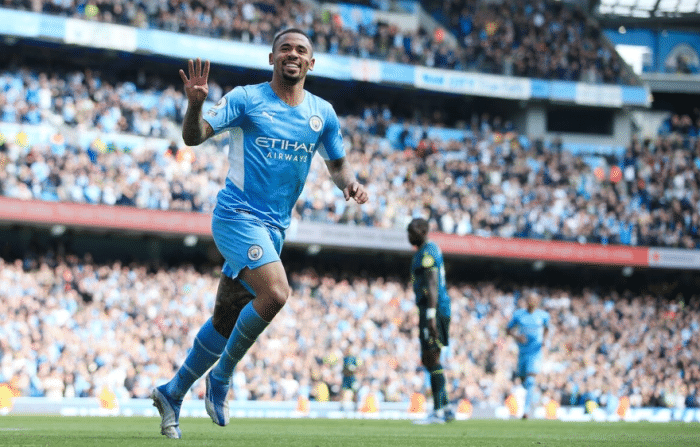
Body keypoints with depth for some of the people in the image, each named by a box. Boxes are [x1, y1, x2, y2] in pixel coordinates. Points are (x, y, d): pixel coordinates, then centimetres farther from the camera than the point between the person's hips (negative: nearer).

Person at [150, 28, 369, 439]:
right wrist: (196, 103, -29)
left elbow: (338, 163, 21)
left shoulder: (323, 113, 9)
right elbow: (195, 136, -9)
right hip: (238, 215, -6)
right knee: (275, 293, -26)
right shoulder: (246, 99, -4)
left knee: (228, 320, 9)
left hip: (275, 227, 6)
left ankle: (172, 393, 25)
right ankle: (222, 374, -5)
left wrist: (351, 183, -2)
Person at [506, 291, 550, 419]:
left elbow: (546, 327, 19)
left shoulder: (543, 315, -1)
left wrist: (544, 339, 0)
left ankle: (526, 410, -19)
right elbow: (508, 329, 7)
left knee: (530, 381, -17)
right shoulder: (518, 314, 0)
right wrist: (516, 336, -13)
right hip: (522, 352, 3)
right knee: (523, 379, 13)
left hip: (536, 352, -3)